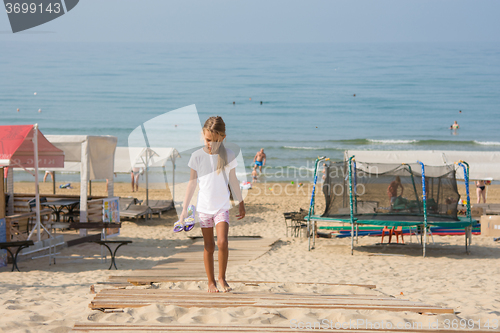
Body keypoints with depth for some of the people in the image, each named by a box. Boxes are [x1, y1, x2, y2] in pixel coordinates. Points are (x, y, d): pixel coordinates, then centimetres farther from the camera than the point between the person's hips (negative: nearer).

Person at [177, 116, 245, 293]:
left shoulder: (228, 155, -2)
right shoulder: (197, 156, -3)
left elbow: (233, 181, 10)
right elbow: (192, 183, 4)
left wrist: (241, 204, 16)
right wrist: (184, 209, 5)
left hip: (222, 207, 0)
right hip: (204, 207, 0)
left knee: (222, 242, -14)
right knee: (209, 246, 5)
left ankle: (222, 277, 6)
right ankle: (211, 281, 17)